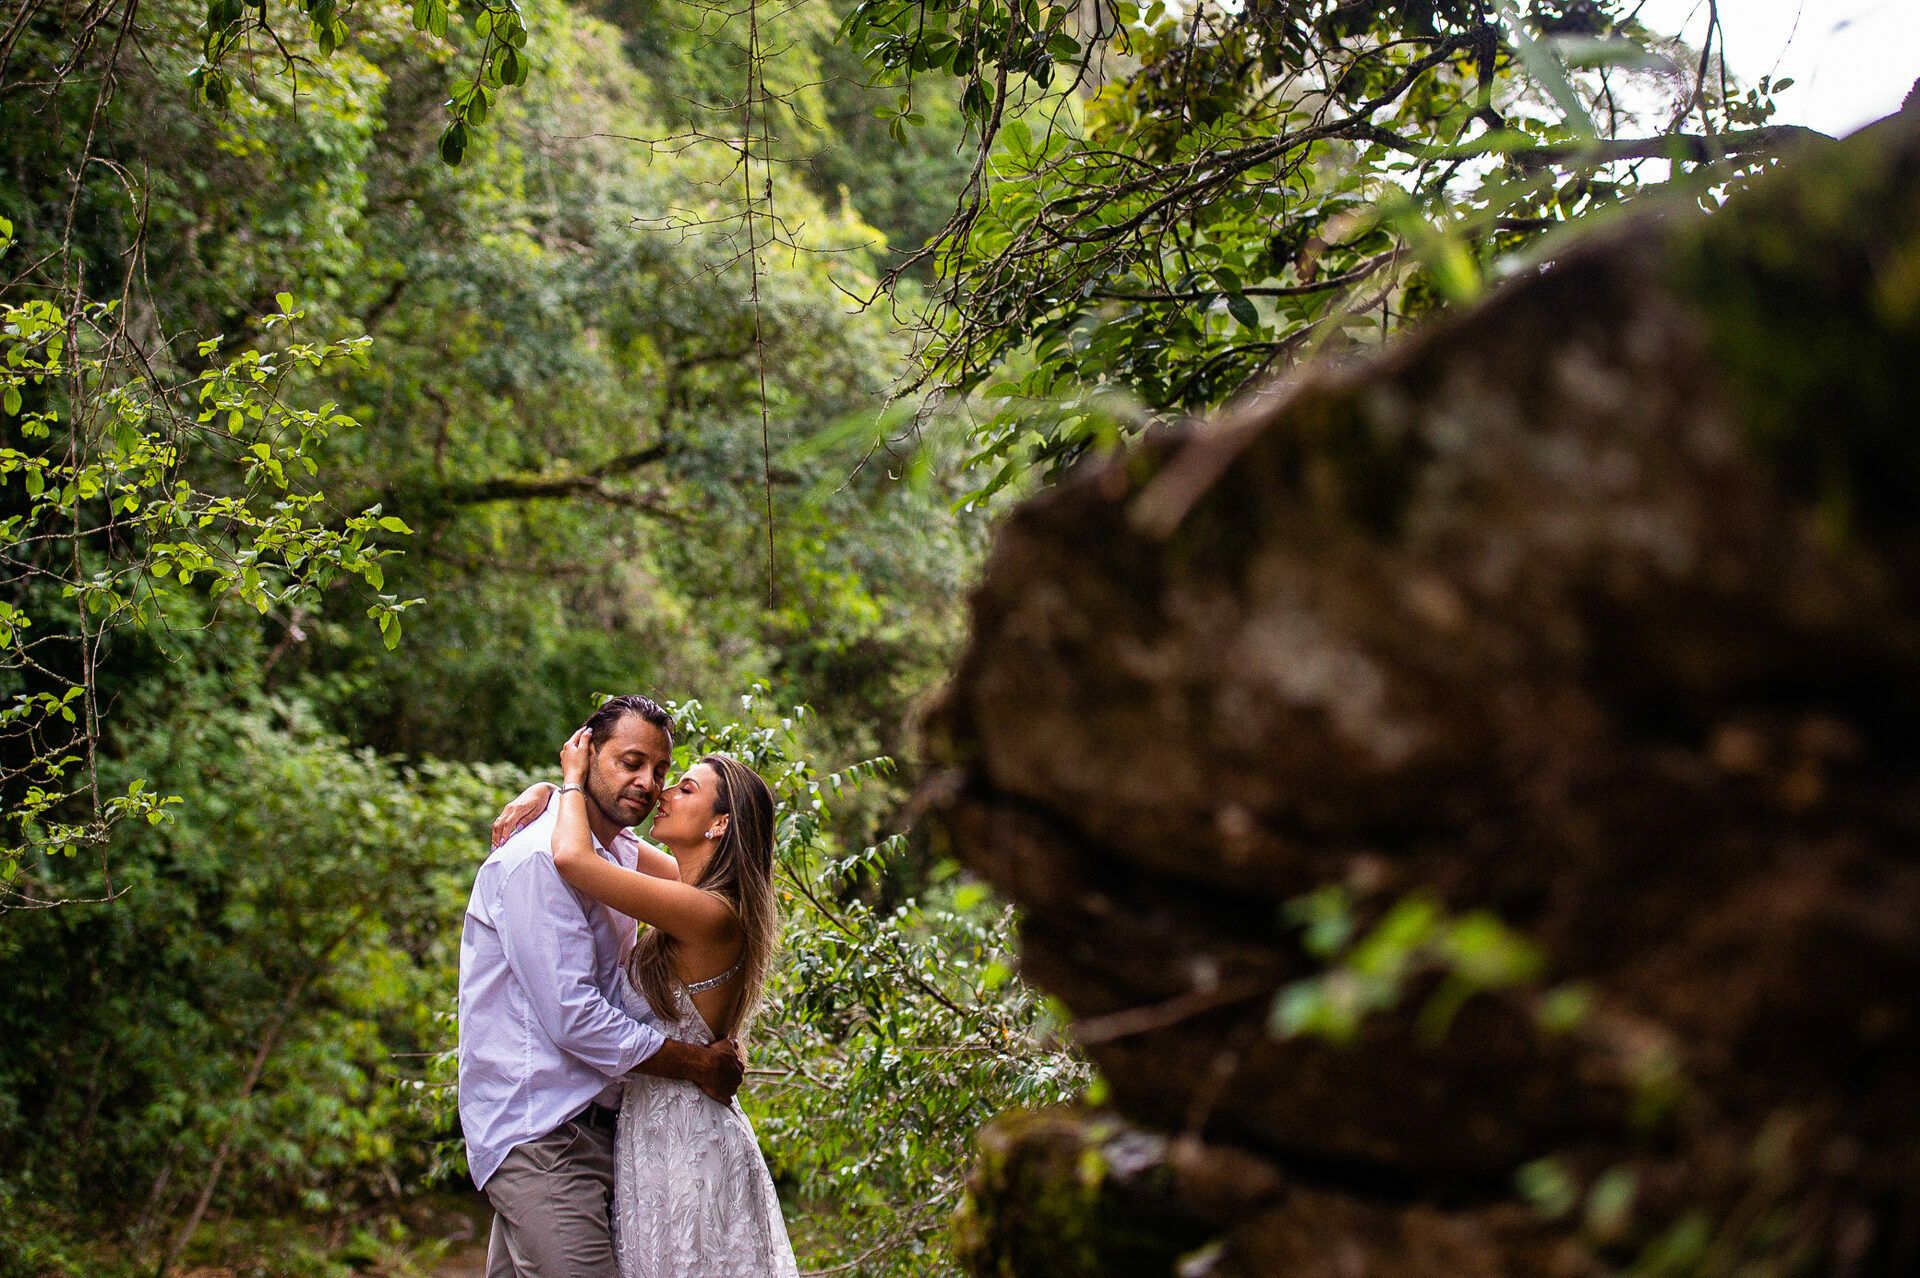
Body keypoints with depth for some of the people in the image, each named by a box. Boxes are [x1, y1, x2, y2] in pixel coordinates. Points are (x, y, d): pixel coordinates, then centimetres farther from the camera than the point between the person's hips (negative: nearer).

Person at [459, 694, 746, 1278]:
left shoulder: (625, 854, 15)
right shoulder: (537, 859, -15)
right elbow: (573, 1019, -20)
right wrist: (699, 1065, -11)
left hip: (592, 1119, 9)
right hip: (540, 1131, -9)